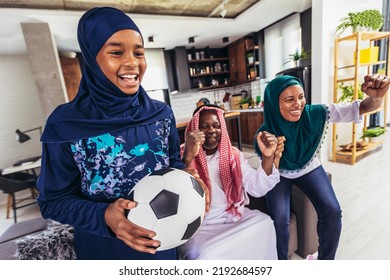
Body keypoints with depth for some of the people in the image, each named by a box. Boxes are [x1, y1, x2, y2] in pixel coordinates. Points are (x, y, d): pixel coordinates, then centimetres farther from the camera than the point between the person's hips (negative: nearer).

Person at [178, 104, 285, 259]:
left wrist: (267, 157, -22)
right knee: (204, 255, -31)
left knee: (265, 223, -17)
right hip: (198, 226, -4)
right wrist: (188, 158, -40)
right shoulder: (182, 156, -11)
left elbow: (257, 188, -5)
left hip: (233, 216, 5)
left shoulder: (233, 154, 3)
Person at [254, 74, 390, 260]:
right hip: (279, 175, -2)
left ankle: (325, 261, 16)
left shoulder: (315, 114, -24)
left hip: (309, 169, 3)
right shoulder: (266, 133, -28)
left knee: (332, 212, -14)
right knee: (280, 220, -19)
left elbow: (360, 109, -23)